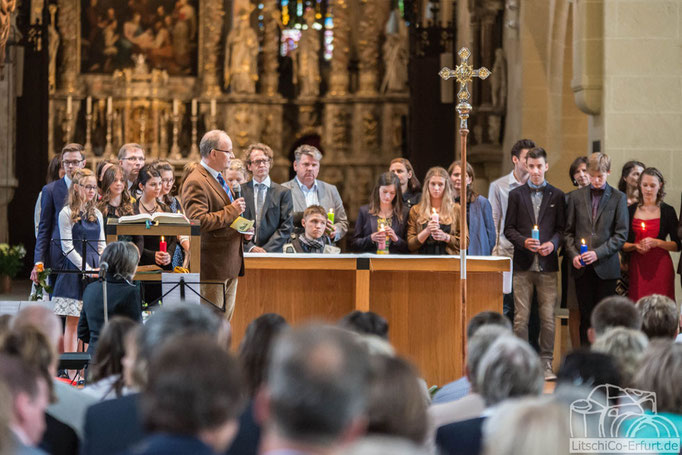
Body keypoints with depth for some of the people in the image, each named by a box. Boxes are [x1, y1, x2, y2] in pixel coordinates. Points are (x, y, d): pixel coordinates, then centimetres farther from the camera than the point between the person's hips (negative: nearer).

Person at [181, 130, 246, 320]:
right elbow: (199, 221, -26)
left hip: (231, 262, 10)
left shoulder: (220, 179, 17)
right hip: (213, 266, -10)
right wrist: (232, 210, -19)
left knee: (225, 319, 12)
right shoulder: (195, 183, -16)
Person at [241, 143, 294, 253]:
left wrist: (266, 249, -8)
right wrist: (251, 247, -9)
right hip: (245, 254, 0)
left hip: (272, 253, 0)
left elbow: (286, 227, 1)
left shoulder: (283, 192, 6)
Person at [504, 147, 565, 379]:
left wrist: (553, 243, -12)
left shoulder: (557, 196, 8)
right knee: (521, 317, 0)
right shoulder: (516, 194, 8)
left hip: (547, 264, 0)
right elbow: (508, 229, 6)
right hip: (523, 264, 0)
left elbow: (561, 228, 8)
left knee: (548, 317, 0)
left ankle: (546, 363, 7)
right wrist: (524, 241, -12)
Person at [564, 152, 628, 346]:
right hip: (583, 268, 2)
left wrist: (598, 253, -12)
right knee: (585, 316, 4)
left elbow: (621, 234, -2)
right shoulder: (576, 196, 9)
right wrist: (573, 255, -6)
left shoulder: (618, 198, 2)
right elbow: (568, 231, 10)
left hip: (606, 267, -2)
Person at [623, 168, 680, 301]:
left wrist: (657, 242, -13)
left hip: (660, 266, -2)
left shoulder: (667, 211, 3)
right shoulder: (630, 210, 9)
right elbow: (622, 244, 9)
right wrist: (635, 246, -10)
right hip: (637, 267, 2)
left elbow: (677, 245, 1)